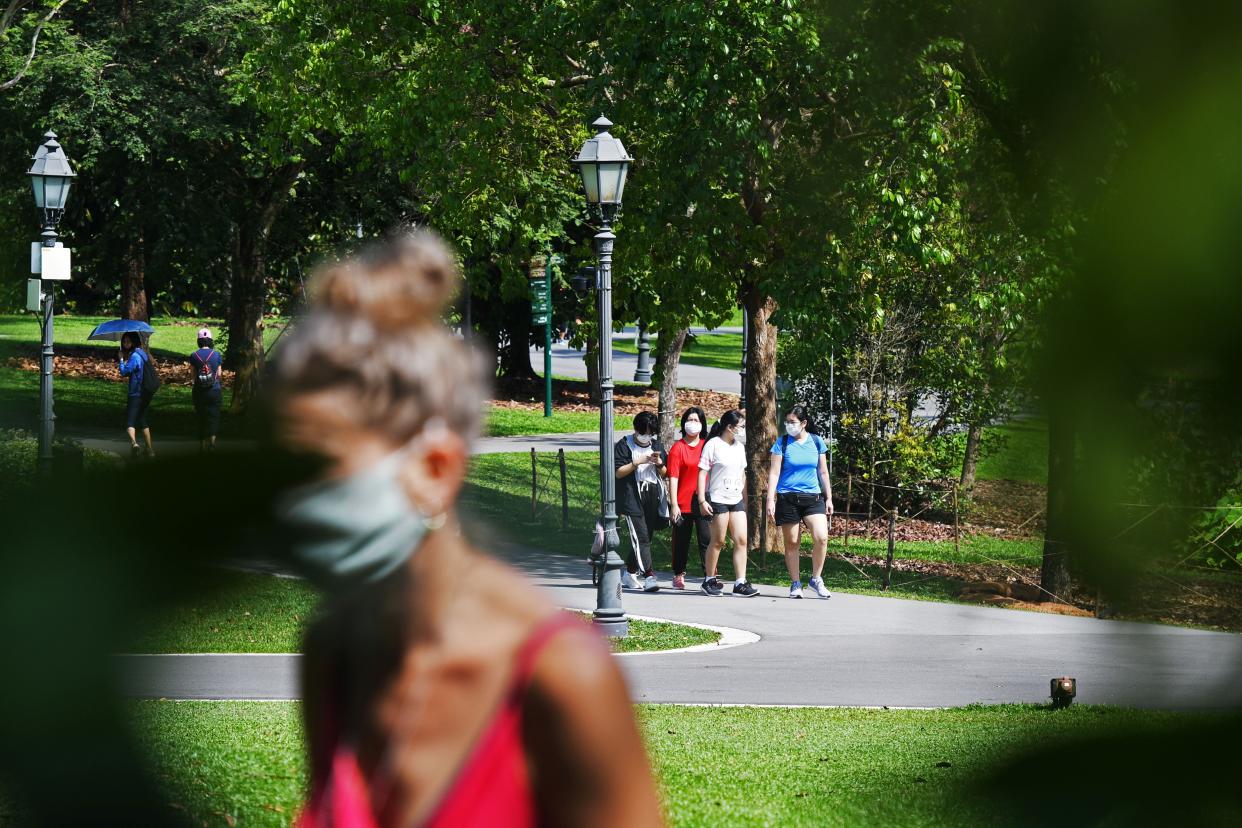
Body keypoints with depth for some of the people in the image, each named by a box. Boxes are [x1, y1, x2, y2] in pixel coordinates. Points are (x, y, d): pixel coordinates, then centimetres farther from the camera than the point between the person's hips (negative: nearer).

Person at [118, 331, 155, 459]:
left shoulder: (134, 356, -15)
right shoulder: (142, 353, 13)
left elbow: (125, 372, -19)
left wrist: (122, 359, -5)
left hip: (136, 394, -9)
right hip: (146, 393, 9)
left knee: (130, 421, -13)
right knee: (142, 420, 20)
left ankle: (133, 442, -37)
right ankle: (150, 449, 23)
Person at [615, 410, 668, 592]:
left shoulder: (656, 445, 14)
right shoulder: (624, 445, 0)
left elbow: (664, 473, 17)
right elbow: (618, 472, -6)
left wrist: (659, 463, -5)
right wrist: (637, 462, -17)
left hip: (653, 497, 5)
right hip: (632, 498, -5)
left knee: (645, 537, 9)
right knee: (641, 537, -15)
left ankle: (629, 574, 25)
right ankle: (649, 576, -22)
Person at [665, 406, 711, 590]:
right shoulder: (678, 448, 0)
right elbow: (673, 478, -4)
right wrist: (673, 504, -10)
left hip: (703, 503, 2)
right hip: (683, 504, -2)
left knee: (706, 539, -7)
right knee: (681, 540, 8)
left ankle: (709, 576, -9)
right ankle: (679, 575, 20)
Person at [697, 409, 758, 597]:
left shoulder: (739, 447, 14)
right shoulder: (713, 445, -6)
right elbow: (702, 473, -8)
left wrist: (745, 500, 21)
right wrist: (702, 500, -15)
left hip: (736, 499, 6)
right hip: (718, 499, -6)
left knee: (741, 540, -3)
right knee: (718, 541, -2)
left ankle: (740, 583, -4)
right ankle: (709, 580, 13)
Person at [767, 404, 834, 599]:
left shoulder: (816, 442, 6)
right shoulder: (782, 443, 0)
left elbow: (823, 472, 13)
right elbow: (774, 473, -1)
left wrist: (828, 497, 12)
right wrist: (770, 499, -8)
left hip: (812, 497, 1)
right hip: (788, 498, -1)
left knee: (821, 537, -15)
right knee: (792, 543, 3)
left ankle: (816, 579, 2)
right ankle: (795, 584, 14)